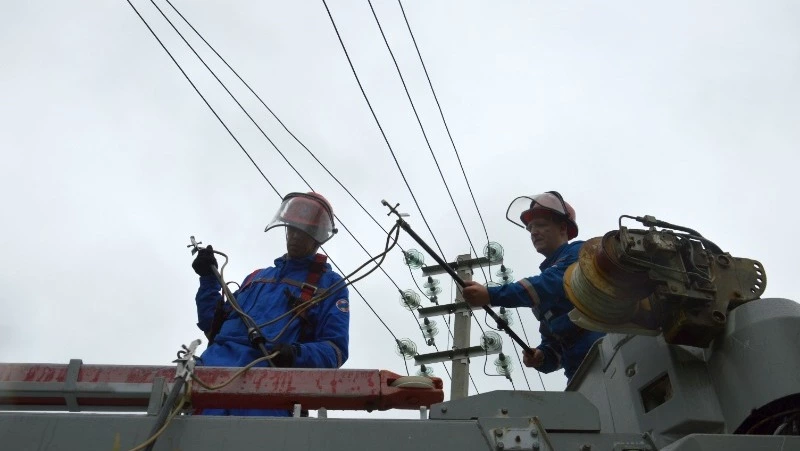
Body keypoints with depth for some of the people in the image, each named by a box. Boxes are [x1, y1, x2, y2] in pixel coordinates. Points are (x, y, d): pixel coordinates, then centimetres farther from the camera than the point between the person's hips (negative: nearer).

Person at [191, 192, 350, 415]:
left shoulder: (330, 284, 17)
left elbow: (335, 349, 4)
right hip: (214, 367, 5)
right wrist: (208, 279, 24)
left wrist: (297, 354, -16)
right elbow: (213, 324, 33)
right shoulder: (257, 277, 33)